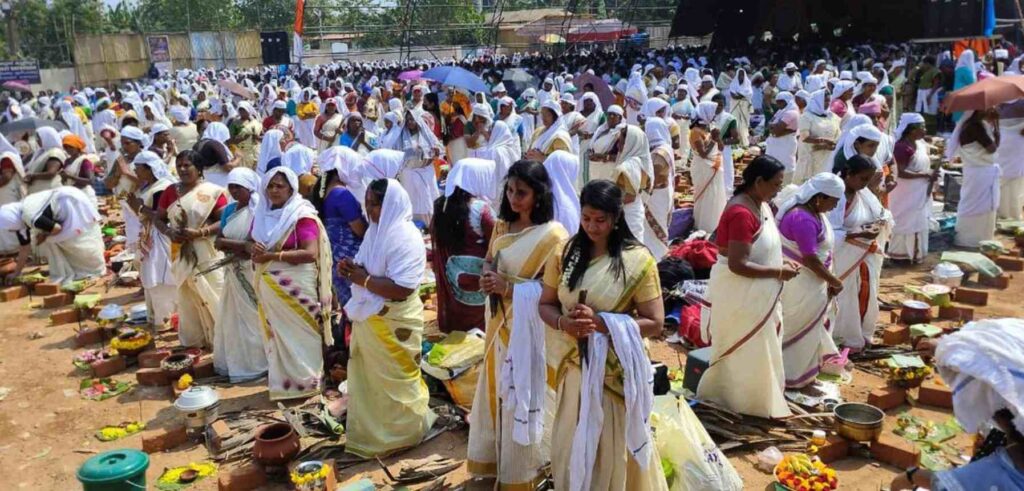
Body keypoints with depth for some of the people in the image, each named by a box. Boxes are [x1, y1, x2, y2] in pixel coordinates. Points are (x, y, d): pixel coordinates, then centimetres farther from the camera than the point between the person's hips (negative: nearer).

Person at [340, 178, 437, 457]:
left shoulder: (406, 238, -22)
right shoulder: (377, 230, 6)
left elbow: (401, 288, -30)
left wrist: (364, 279, -22)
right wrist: (353, 269, -6)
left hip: (393, 324, -8)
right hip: (370, 319, 9)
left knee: (395, 381, 9)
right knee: (368, 378, 20)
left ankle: (401, 433, 29)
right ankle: (371, 431, 38)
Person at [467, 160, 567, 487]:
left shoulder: (553, 235, -16)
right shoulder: (501, 226, 6)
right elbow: (488, 261, 13)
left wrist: (510, 287, -22)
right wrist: (487, 277, -9)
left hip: (530, 326, -7)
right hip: (500, 321, 7)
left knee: (523, 394, 6)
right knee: (497, 391, 18)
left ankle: (522, 470, 25)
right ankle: (496, 459, 37)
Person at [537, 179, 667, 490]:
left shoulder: (637, 260, -11)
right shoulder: (565, 254, -1)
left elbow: (654, 323, -11)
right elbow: (545, 304, 5)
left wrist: (601, 322, -22)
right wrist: (563, 322, -17)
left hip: (617, 369, -3)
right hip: (574, 365, 3)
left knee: (614, 449, 11)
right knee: (572, 445, 16)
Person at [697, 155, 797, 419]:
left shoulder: (760, 204, 4)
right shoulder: (742, 213, -27)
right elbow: (738, 264, -29)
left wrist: (783, 260, -1)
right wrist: (779, 272, -21)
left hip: (757, 293, 10)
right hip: (739, 295, -10)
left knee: (759, 349, 21)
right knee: (746, 352, 7)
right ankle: (750, 401, 25)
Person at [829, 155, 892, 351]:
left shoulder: (865, 194, 1)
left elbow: (881, 213, 13)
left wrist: (881, 221, -11)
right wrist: (859, 234, -30)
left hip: (867, 257, 7)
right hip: (845, 259, -7)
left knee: (866, 294, 17)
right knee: (847, 297, 7)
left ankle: (862, 333, 36)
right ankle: (848, 338, 24)